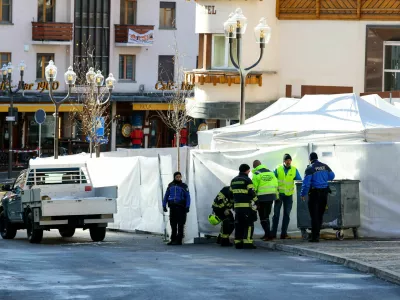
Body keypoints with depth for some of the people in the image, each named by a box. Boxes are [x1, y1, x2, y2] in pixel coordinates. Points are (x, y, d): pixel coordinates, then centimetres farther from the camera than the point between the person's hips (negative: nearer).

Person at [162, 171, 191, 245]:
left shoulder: (184, 186, 3)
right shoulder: (171, 185, 14)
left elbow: (188, 197, -1)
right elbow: (166, 196, 19)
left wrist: (187, 207, -10)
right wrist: (164, 205, 12)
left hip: (181, 207, -4)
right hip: (172, 207, 4)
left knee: (180, 225, -4)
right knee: (173, 224, 6)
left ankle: (179, 240, -1)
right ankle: (173, 240, 11)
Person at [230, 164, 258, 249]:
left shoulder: (233, 180, 15)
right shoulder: (247, 180, -7)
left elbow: (231, 192, 19)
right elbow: (251, 192, -12)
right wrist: (256, 200, -1)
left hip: (237, 206, 7)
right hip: (247, 206, -7)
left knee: (239, 224, 10)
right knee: (249, 224, -5)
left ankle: (238, 242, 8)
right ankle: (247, 242, -13)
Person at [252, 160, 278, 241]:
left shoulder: (256, 174, -6)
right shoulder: (270, 172, 13)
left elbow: (254, 188, -9)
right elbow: (276, 185, 15)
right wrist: (276, 196, 22)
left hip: (262, 198, -6)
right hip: (271, 197, 6)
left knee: (263, 217, -2)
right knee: (266, 216, 18)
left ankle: (268, 234, -11)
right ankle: (267, 234, 20)